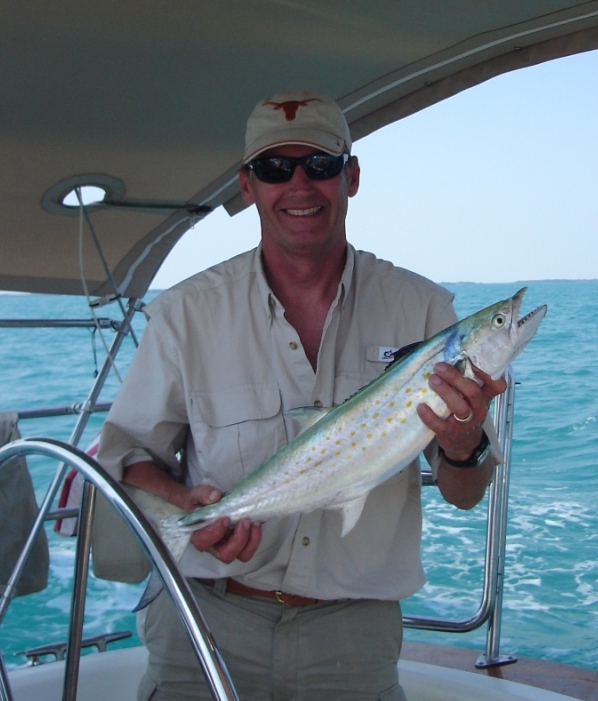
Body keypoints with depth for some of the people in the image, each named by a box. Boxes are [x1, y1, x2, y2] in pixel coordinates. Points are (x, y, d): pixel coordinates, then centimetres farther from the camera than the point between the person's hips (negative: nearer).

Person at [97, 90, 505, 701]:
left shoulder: (420, 308, -1)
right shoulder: (186, 312, -3)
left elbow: (464, 496, 2)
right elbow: (127, 454, 4)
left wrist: (464, 447, -21)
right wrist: (185, 505, -17)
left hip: (354, 634, 1)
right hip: (208, 621, -1)